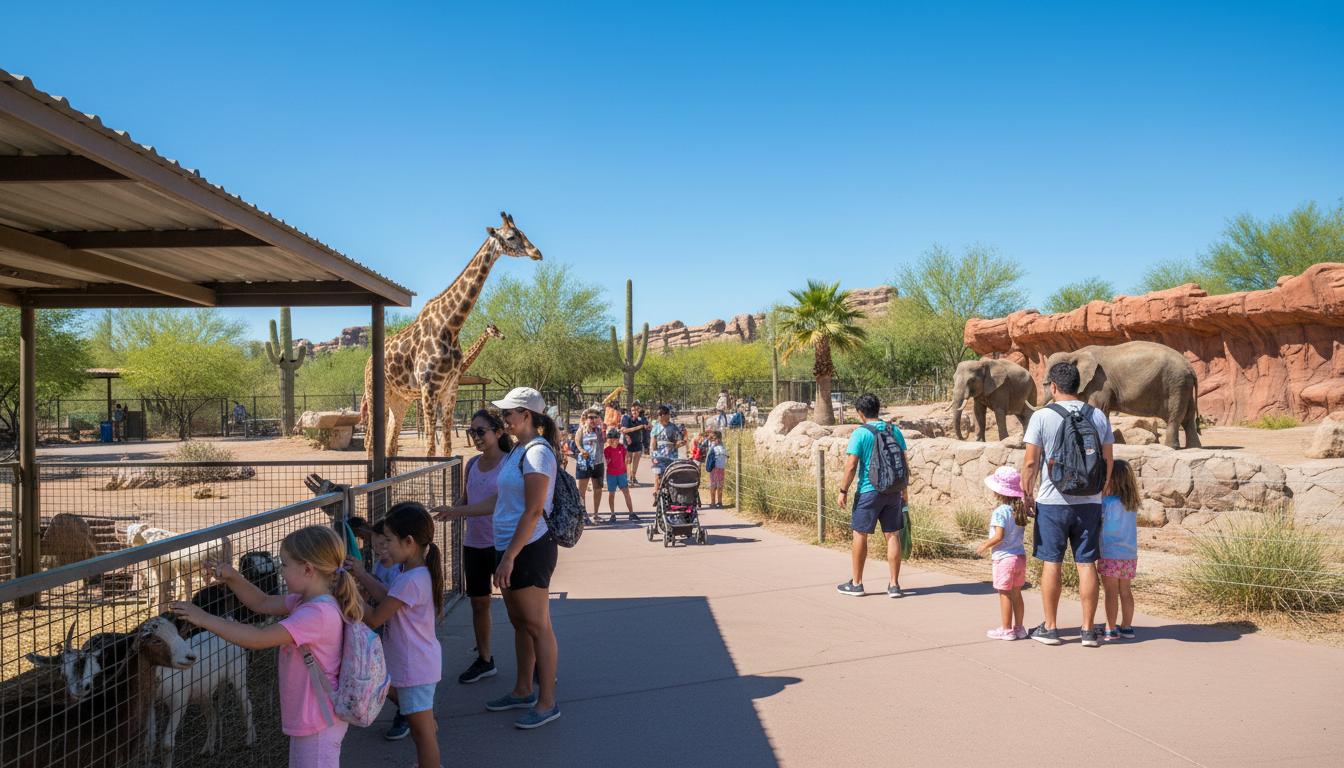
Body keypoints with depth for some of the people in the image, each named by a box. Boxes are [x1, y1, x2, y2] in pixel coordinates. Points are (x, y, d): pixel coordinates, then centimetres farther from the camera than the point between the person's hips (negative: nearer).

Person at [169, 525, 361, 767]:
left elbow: (258, 639, -32)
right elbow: (262, 603, 14)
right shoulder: (308, 602, 3)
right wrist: (232, 577, -2)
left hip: (318, 725, -10)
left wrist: (204, 618, -25)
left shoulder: (318, 613, -29)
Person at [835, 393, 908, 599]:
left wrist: (843, 491, -5)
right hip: (893, 491, 4)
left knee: (860, 536, 7)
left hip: (869, 491, -4)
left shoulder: (860, 434, -10)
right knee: (893, 535, 8)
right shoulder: (895, 431, 4)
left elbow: (851, 466, -13)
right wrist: (903, 490, 18)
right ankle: (894, 585, 11)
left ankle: (856, 584, 16)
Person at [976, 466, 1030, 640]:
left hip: (1004, 558, -7)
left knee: (1004, 594, 1)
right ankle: (1019, 627, 22)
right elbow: (1021, 531, 13)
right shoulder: (1020, 509, 5)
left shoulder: (1000, 511, -17)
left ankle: (1006, 629, 7)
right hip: (1020, 556, 7)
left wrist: (984, 546, -7)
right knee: (1016, 593, 15)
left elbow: (999, 536, -22)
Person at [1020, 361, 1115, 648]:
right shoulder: (1099, 416, 5)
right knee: (1087, 563, 7)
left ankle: (1050, 628, 13)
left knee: (1051, 563, 5)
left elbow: (1030, 462, -9)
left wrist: (1026, 493, 4)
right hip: (1089, 502, 3)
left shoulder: (1042, 416, -8)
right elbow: (1108, 459, 9)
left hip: (1052, 502, -3)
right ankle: (1088, 630, 12)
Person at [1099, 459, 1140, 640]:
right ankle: (1126, 627, 20)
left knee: (1111, 592, 2)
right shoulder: (1133, 503, 2)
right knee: (1125, 591, 14)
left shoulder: (1109, 502, -16)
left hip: (1111, 555, -6)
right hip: (1130, 555, 6)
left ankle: (1111, 629, 7)